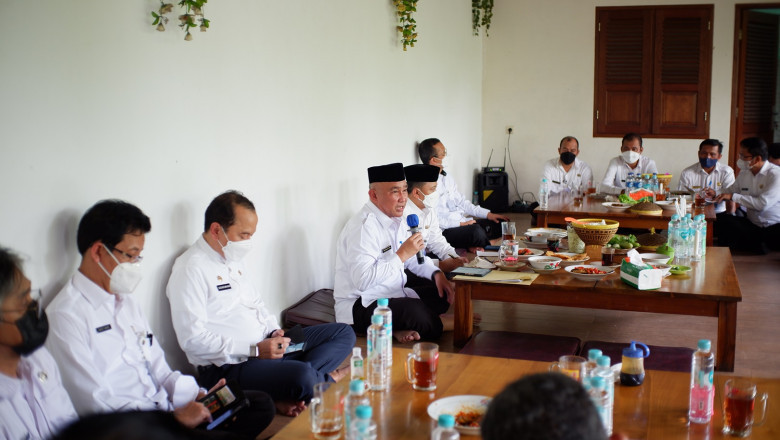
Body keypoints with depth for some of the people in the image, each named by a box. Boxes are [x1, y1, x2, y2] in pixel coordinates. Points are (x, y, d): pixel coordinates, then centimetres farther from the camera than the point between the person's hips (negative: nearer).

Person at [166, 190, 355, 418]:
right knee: (302, 376, -36)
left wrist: (274, 331, 3)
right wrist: (254, 350, -22)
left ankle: (288, 392, -17)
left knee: (344, 333, 3)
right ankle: (327, 379, 1)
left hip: (267, 346, 10)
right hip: (227, 367, -10)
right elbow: (192, 339, -20)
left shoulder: (234, 260, 16)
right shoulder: (191, 269, -13)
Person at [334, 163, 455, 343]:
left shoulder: (395, 220, 10)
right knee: (415, 310, -33)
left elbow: (414, 258, 24)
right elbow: (362, 280, -32)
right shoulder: (363, 226, -21)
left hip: (393, 295, 10)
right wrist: (402, 254, -28)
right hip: (360, 306, -10)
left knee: (443, 294, 2)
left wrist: (436, 274, 4)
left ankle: (400, 329, -12)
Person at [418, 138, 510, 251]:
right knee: (476, 231, -34)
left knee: (501, 224, 0)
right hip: (444, 231, -9)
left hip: (464, 223, 10)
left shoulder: (446, 178, 17)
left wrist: (488, 214, 11)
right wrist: (461, 223, -20)